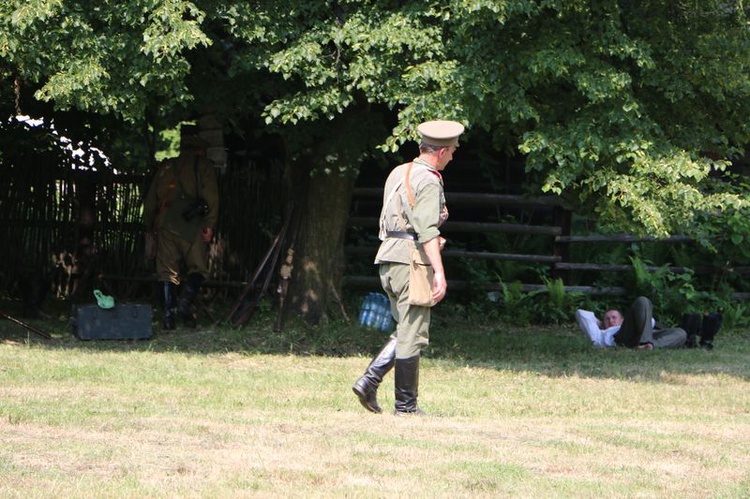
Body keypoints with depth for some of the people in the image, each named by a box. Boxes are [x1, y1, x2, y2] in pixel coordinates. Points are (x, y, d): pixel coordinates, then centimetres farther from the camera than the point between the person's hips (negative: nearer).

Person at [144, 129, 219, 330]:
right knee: (198, 267, 4)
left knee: (167, 271, 5)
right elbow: (211, 196, -4)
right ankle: (185, 303, -18)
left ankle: (169, 314, -3)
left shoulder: (166, 167, 20)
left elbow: (151, 200, 21)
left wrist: (149, 226, 27)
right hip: (191, 225, -3)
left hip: (165, 224, 3)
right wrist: (209, 224, -7)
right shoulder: (203, 165, 8)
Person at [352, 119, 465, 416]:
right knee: (412, 335, -2)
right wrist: (439, 273, -26)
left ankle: (370, 381, 2)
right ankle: (406, 405, 1)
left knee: (406, 330, 16)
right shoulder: (428, 181, -12)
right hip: (412, 261, -9)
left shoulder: (398, 173, 15)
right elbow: (428, 230, -22)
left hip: (387, 259, 9)